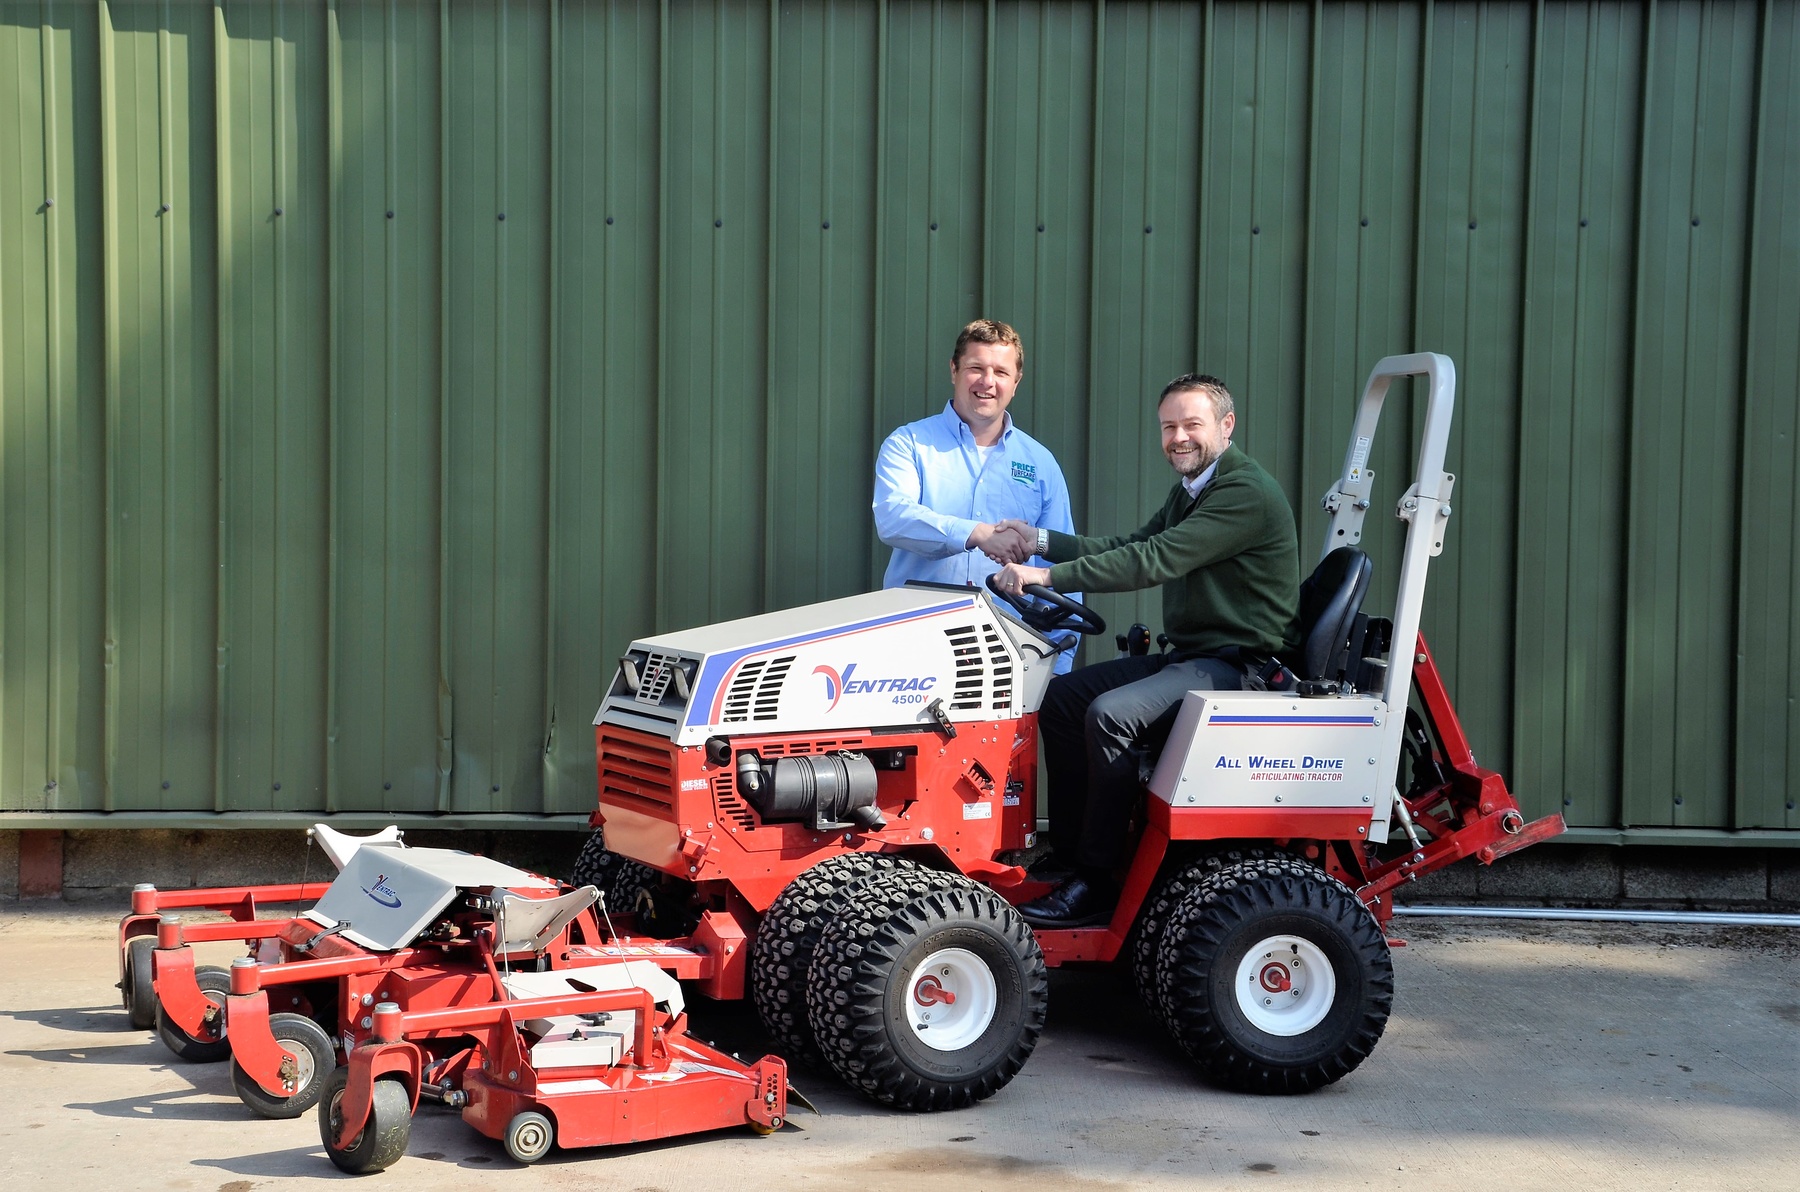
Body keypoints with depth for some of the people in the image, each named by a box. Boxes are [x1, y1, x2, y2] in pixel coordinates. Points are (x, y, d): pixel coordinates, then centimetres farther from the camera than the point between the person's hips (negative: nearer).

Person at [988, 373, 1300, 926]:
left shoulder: (1247, 493, -17)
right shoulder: (1189, 490, 16)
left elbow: (1153, 561, -26)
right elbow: (1131, 546, 14)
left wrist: (1049, 576, -28)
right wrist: (1043, 542, 0)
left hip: (1238, 667, -10)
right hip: (1189, 656, 10)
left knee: (1110, 713, -27)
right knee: (1062, 696, 5)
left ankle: (1095, 885, -19)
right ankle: (1068, 855, 7)